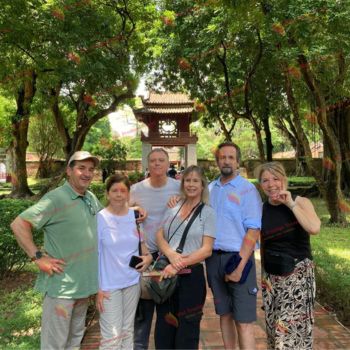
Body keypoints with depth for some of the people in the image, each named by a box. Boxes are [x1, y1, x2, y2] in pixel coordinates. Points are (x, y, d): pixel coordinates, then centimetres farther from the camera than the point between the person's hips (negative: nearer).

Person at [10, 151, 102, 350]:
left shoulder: (92, 198, 7)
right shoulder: (56, 198, -17)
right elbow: (19, 224, -20)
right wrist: (38, 257, -20)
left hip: (85, 283, 7)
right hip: (62, 286, -7)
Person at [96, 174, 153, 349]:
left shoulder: (136, 215, 0)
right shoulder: (99, 218, -12)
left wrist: (148, 257, -6)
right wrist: (97, 287, -9)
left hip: (133, 282, 4)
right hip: (109, 285, -4)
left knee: (128, 330, 18)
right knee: (112, 335, 2)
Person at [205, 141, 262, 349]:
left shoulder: (247, 189, -6)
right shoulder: (210, 188, 9)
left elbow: (253, 230, -11)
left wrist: (240, 265, -17)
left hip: (239, 258, -4)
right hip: (214, 258, 5)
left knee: (244, 321, 1)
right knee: (224, 314, 17)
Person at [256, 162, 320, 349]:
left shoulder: (300, 202, -7)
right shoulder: (262, 210, 1)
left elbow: (314, 228, -27)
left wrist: (291, 204, -21)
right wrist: (263, 273, 14)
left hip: (298, 274, -3)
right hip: (271, 276, 4)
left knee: (289, 326, -6)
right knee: (274, 326, 10)